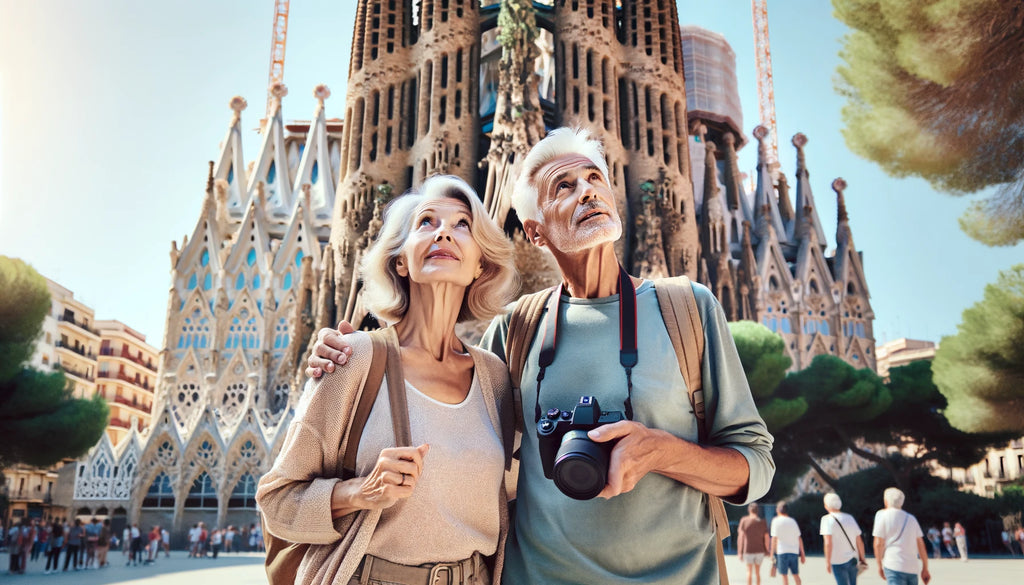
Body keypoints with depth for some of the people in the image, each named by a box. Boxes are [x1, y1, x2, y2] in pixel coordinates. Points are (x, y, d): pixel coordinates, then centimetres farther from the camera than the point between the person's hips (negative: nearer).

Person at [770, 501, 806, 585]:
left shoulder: (776, 520, -1)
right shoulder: (793, 521, 13)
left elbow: (774, 538, -6)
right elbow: (799, 538, 11)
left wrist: (772, 553, -4)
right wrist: (802, 554, 16)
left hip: (782, 551, -5)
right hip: (794, 552, 5)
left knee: (784, 575, -1)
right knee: (796, 575, 13)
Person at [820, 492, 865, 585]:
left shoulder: (827, 519, -9)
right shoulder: (850, 518, 9)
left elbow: (828, 543, -17)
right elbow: (859, 541, 11)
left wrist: (827, 562, -13)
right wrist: (862, 559, 20)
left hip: (838, 561, -6)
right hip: (853, 560, 6)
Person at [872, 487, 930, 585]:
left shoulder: (882, 514, 0)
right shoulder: (911, 517, 15)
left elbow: (878, 544, -5)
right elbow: (921, 544, 12)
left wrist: (880, 565, 4)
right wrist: (925, 569, 16)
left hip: (894, 566, -6)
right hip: (913, 567, 6)